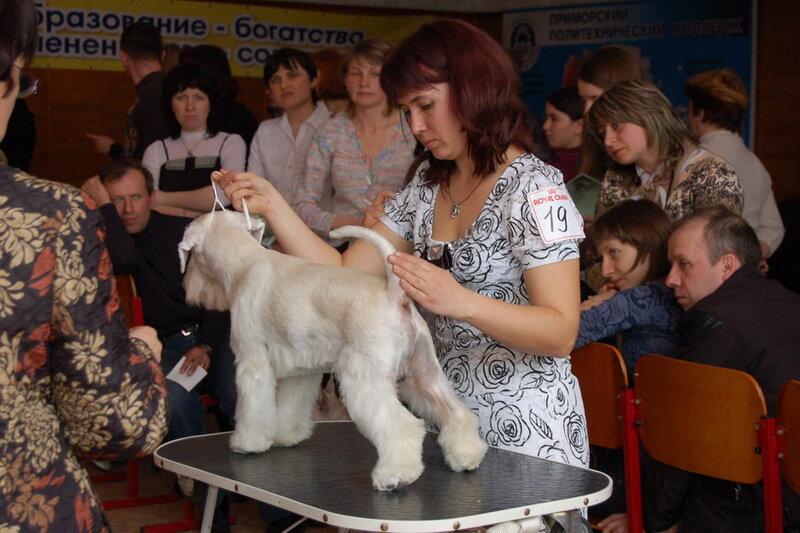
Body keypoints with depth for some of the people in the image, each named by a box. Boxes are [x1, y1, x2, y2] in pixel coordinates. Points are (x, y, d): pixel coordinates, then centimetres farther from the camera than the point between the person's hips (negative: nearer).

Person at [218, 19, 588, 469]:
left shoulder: (534, 188, -13)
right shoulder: (428, 186, 10)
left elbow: (561, 334, -20)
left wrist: (461, 302, -34)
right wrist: (272, 205, -6)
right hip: (449, 415, 6)